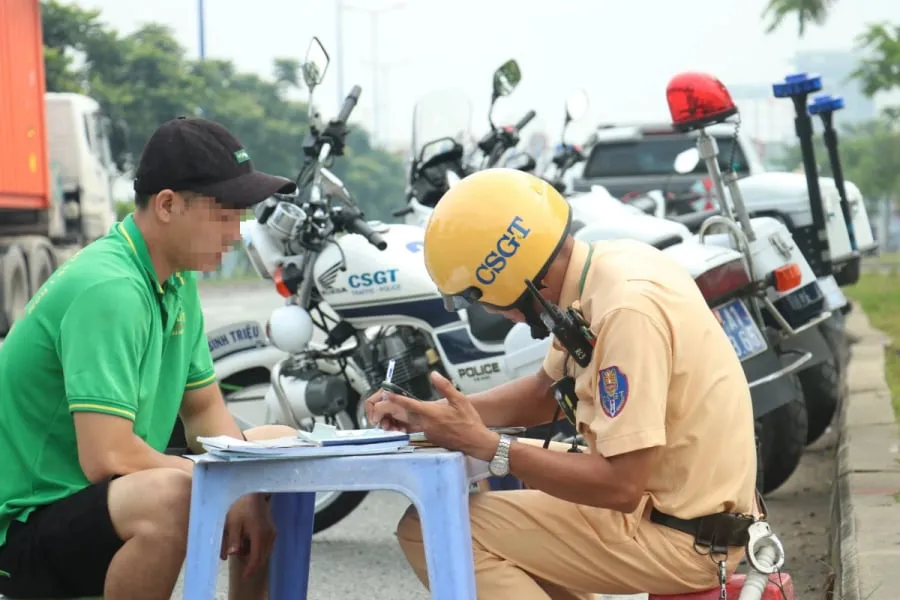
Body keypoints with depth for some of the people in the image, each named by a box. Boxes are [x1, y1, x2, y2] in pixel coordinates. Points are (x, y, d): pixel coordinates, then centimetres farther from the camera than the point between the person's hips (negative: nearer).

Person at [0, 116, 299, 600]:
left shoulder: (178, 279, 4)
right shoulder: (108, 289, -25)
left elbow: (204, 410, 12)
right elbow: (107, 457, -31)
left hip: (114, 491, 10)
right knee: (172, 496, -38)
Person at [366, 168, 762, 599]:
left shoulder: (626, 311, -26)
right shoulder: (608, 265, 3)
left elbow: (621, 485, -27)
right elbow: (547, 391, 16)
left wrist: (486, 446, -21)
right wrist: (435, 413, 2)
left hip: (679, 533, -10)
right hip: (691, 498, 10)